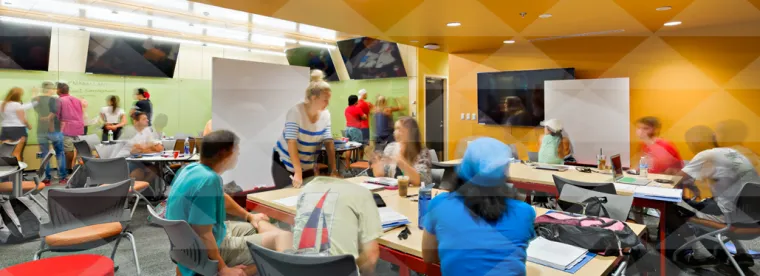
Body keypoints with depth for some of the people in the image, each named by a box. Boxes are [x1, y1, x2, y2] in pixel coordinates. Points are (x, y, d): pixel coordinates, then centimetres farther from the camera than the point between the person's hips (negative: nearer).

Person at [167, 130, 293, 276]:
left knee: (261, 223, 20)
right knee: (284, 237, -15)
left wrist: (249, 216, 26)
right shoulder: (208, 180, -29)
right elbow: (203, 236, -30)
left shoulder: (195, 168, 2)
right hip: (204, 254, -10)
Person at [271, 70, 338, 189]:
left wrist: (333, 169, -14)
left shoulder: (325, 114, -8)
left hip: (307, 166, 5)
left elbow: (329, 142, -7)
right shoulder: (296, 112, -23)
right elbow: (291, 143, -30)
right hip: (285, 164, -5)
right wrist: (298, 172, -37)